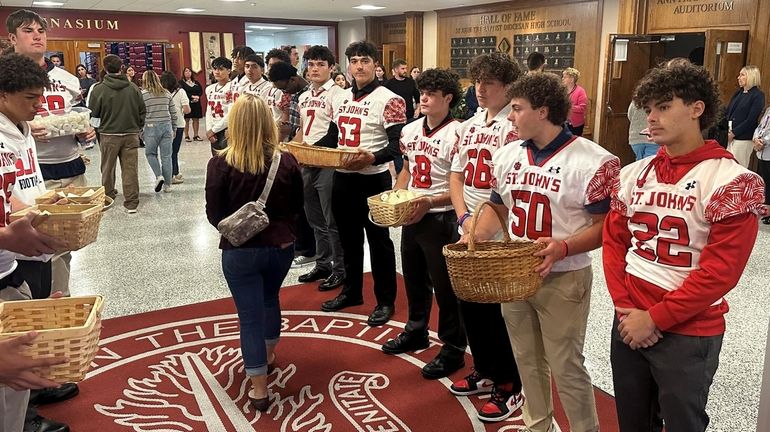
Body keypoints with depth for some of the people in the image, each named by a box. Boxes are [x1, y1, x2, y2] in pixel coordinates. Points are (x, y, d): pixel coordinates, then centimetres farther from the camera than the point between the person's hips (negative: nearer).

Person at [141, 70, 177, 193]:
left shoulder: (143, 94, -4)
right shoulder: (167, 93, 8)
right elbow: (174, 114, 10)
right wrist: (173, 129, 18)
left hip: (151, 127, -3)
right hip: (167, 126, 3)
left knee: (150, 153, 16)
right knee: (166, 156, 6)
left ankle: (159, 176, -2)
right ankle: (167, 185, 10)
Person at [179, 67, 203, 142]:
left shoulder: (196, 82, 15)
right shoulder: (181, 82, 1)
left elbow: (201, 91, 7)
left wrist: (197, 96, -13)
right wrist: (192, 96, -19)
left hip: (196, 104, 4)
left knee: (196, 119, 4)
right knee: (186, 120, -2)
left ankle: (196, 135, 11)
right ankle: (186, 136, 3)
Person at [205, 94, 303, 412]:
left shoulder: (220, 164, -15)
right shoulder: (287, 161, -8)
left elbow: (214, 215, -7)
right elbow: (297, 206, 5)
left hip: (240, 251, -3)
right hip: (281, 246, 4)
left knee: (250, 315, 6)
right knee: (270, 298, 28)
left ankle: (259, 389, 12)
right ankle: (268, 353, 49)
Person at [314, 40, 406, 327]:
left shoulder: (389, 100, -11)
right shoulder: (340, 99, 11)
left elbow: (398, 145, -17)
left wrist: (372, 158, -34)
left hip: (373, 180, -7)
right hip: (342, 179, 7)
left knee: (379, 241, 4)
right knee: (348, 239, 18)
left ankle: (385, 300, 17)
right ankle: (352, 291, 35)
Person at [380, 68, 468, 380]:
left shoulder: (456, 135, -17)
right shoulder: (410, 130, 7)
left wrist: (430, 202, -26)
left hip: (441, 220, -7)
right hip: (411, 216, 8)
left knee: (445, 286, 3)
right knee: (414, 279, 21)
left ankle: (453, 349, 19)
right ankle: (416, 332, 42)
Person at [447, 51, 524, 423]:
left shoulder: (516, 128, -12)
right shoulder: (468, 127, 11)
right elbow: (456, 176, 11)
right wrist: (464, 217, -4)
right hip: (468, 231, 7)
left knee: (500, 309, 3)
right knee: (469, 303, 16)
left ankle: (509, 386, 20)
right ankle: (484, 370, 36)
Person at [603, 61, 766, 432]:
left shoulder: (731, 181, -12)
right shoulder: (634, 175, 5)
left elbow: (721, 271, -17)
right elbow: (613, 241, 7)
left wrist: (654, 319, -16)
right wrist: (624, 306, -6)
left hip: (688, 334, -5)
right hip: (629, 323, 5)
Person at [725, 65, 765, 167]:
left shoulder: (758, 95, -6)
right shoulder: (738, 93, 14)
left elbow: (751, 120, -13)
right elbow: (728, 112, 12)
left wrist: (733, 133, -14)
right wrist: (727, 130, -3)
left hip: (743, 139, -6)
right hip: (729, 136, 6)